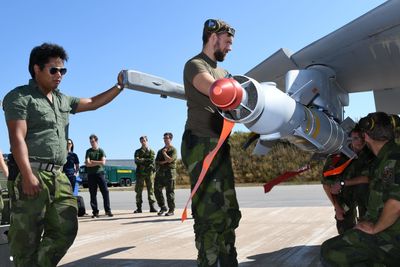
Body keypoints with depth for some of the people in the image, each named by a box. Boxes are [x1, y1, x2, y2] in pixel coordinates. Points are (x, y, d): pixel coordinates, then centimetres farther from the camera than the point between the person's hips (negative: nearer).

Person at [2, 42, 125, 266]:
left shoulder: (63, 100, 21)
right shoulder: (20, 97, -2)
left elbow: (93, 103, 29)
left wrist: (119, 86, 17)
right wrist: (27, 175, -22)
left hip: (58, 175, 8)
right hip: (31, 174, -7)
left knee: (66, 230, 5)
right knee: (27, 237, -2)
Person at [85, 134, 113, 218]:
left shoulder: (101, 151, 7)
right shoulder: (88, 151, 7)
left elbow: (103, 162, -6)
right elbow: (87, 164, -5)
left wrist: (92, 161, -5)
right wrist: (98, 163, -8)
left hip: (100, 173, 0)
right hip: (91, 175, 0)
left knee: (105, 191, -7)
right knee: (93, 194, 0)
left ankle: (108, 210, -2)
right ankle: (95, 212, 4)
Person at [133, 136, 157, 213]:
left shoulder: (151, 151, 12)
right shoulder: (138, 151, 12)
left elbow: (152, 161, -3)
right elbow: (136, 160, -4)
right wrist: (147, 160, -9)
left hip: (149, 173, 0)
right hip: (140, 173, 0)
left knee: (151, 189, -2)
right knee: (139, 190, -1)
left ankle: (152, 207, 2)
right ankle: (139, 208, 3)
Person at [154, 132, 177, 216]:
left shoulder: (173, 150, 1)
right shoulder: (160, 151, 21)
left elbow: (169, 160, -14)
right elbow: (156, 161, 13)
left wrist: (164, 153, -1)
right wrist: (164, 162, -5)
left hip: (169, 173, -6)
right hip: (160, 172, 6)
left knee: (169, 192, -4)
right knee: (157, 190, 3)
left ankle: (171, 210, 5)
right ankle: (162, 208, 17)